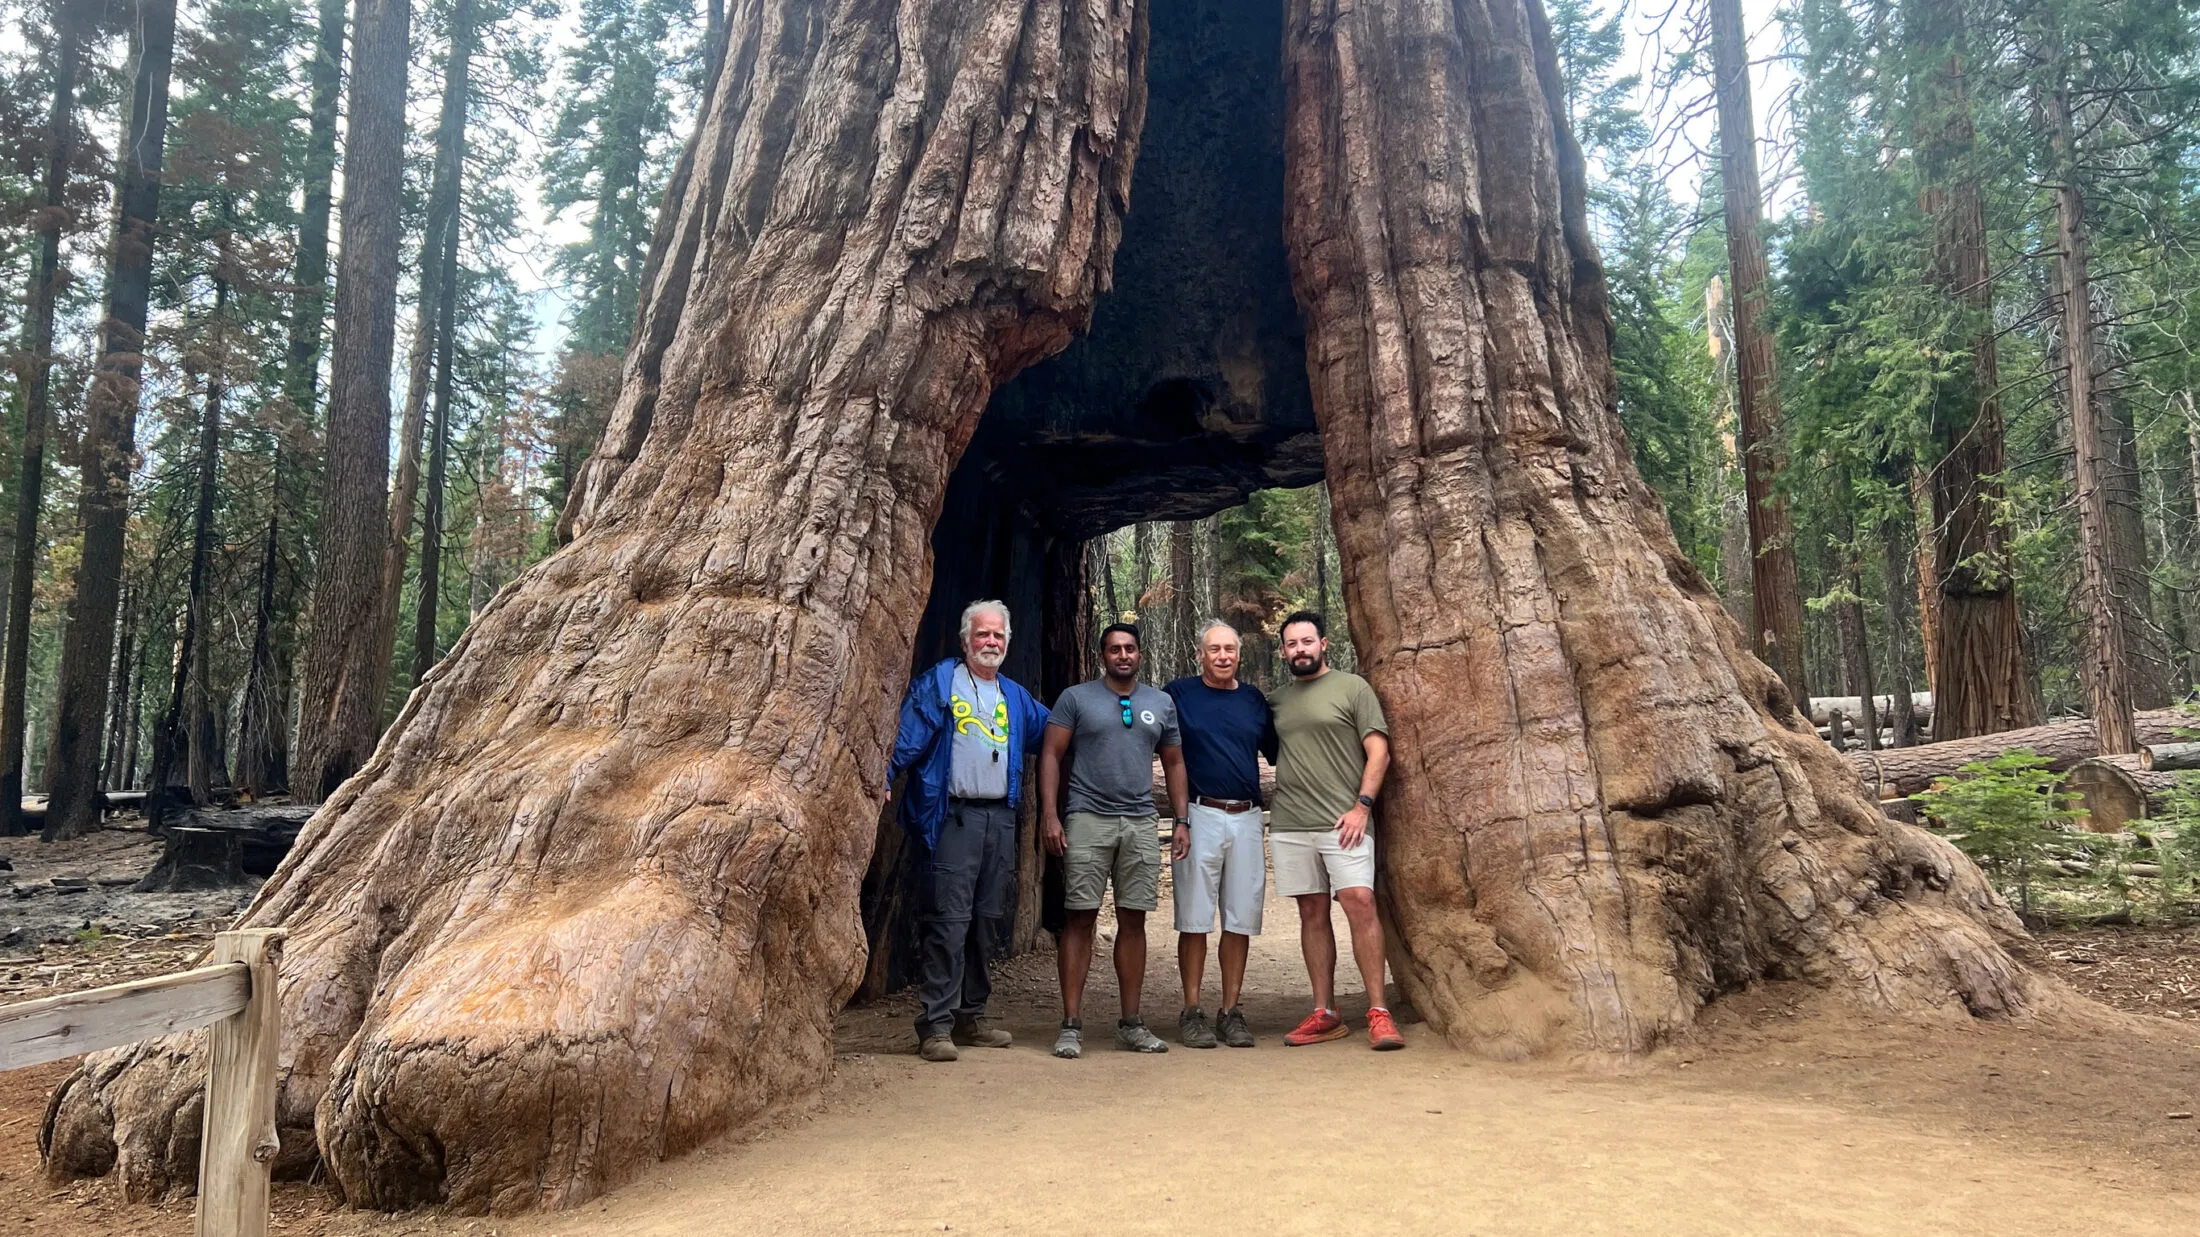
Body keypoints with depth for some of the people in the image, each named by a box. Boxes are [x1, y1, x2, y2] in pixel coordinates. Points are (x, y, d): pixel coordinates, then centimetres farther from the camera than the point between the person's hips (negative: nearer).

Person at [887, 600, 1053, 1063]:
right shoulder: (937, 683, 2)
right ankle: (936, 1024, -5)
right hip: (953, 815, -6)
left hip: (1001, 818, 6)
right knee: (948, 920, -9)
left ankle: (970, 1015, 22)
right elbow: (907, 739, -8)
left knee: (988, 920, 11)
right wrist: (883, 776, -22)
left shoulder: (1016, 697, 19)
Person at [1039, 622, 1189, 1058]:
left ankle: (1131, 1023, 16)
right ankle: (1071, 1024, 1)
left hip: (1141, 823, 4)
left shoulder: (1162, 703, 14)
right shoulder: (1076, 698, 3)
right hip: (1087, 820, -3)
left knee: (1133, 921, 7)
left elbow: (1174, 763, 18)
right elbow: (1050, 754, 0)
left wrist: (1181, 819, 9)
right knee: (1080, 919, -4)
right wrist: (1050, 814, -10)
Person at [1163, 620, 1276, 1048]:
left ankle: (1230, 1012, 15)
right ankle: (1192, 1013, 9)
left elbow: (1277, 753, 22)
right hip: (1200, 816, -4)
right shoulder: (1179, 694, 2)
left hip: (1247, 819, 4)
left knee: (1241, 920, 6)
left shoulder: (1254, 699, 13)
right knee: (1195, 919, 0)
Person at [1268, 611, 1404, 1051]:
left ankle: (1378, 1012, -7)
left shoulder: (1352, 687, 2)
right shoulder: (1277, 700, 15)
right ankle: (1324, 1014, 11)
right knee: (1312, 912, 6)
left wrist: (1362, 805, -11)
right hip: (1290, 824, 4)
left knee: (1360, 901, -13)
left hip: (1344, 821, -4)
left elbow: (1379, 752, -2)